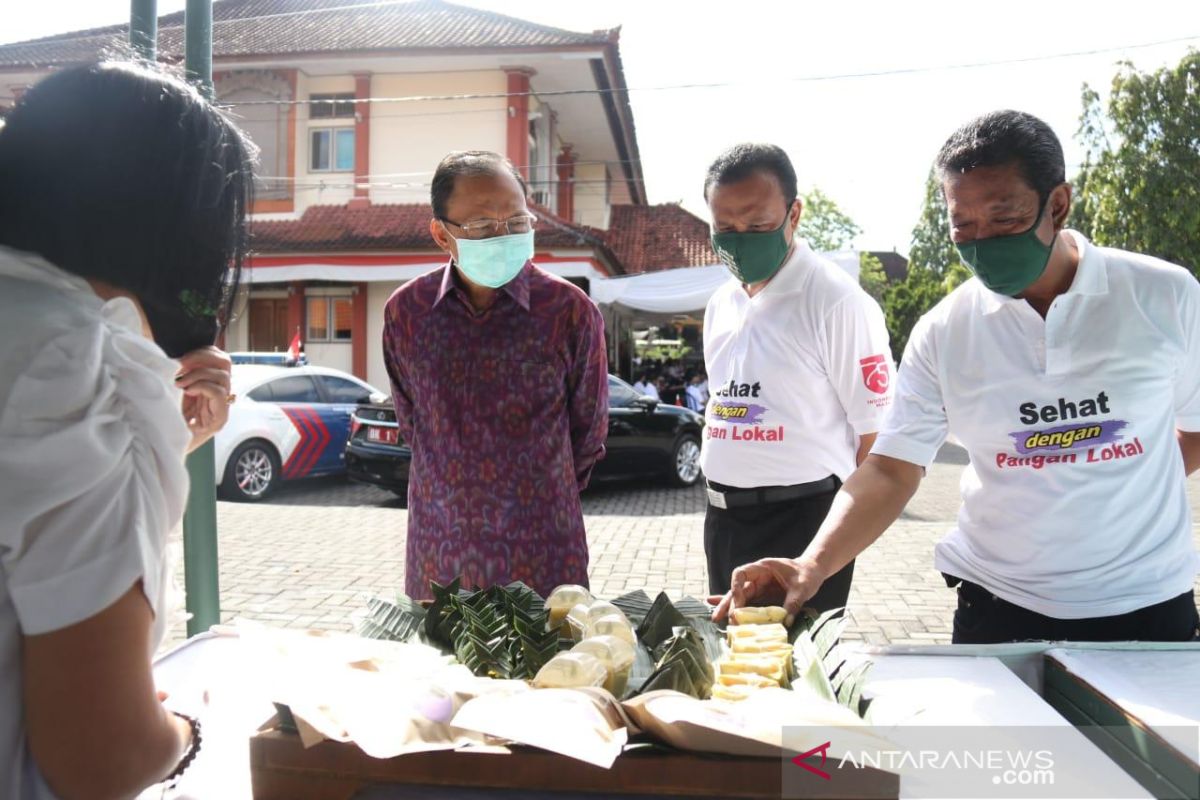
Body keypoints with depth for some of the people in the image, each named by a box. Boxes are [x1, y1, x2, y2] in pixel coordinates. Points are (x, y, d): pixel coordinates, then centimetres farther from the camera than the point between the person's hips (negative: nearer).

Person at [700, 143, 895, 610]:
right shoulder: (721, 304, 9)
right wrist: (719, 496, 16)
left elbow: (877, 432, -12)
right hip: (723, 518, 7)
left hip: (802, 520, -7)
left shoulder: (837, 303, -14)